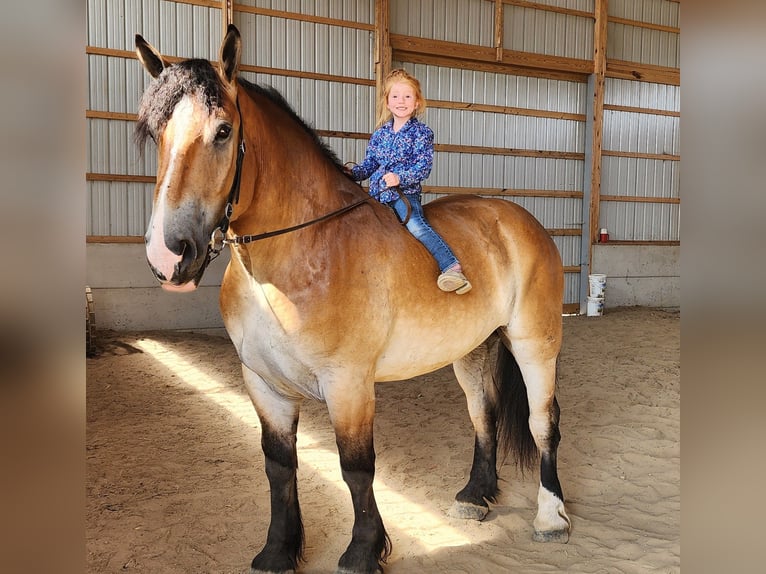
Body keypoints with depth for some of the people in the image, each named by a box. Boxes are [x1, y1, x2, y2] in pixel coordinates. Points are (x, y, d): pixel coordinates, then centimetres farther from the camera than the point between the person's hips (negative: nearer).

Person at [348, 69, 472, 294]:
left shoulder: (421, 132, 0)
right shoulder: (380, 133, 15)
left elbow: (424, 167, -10)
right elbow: (369, 164, 20)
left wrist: (400, 178, -26)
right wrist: (352, 173, 1)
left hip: (405, 193, -6)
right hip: (377, 194, 7)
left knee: (416, 225, -29)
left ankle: (452, 267, -35)